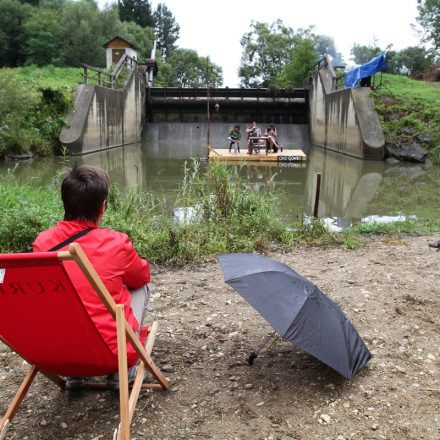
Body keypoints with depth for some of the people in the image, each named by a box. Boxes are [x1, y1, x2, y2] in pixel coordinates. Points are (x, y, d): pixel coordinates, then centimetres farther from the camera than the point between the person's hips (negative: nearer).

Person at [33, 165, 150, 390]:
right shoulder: (116, 243, -14)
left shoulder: (42, 242, -6)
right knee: (141, 287, 19)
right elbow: (143, 276, 6)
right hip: (112, 350, -3)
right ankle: (120, 370, 12)